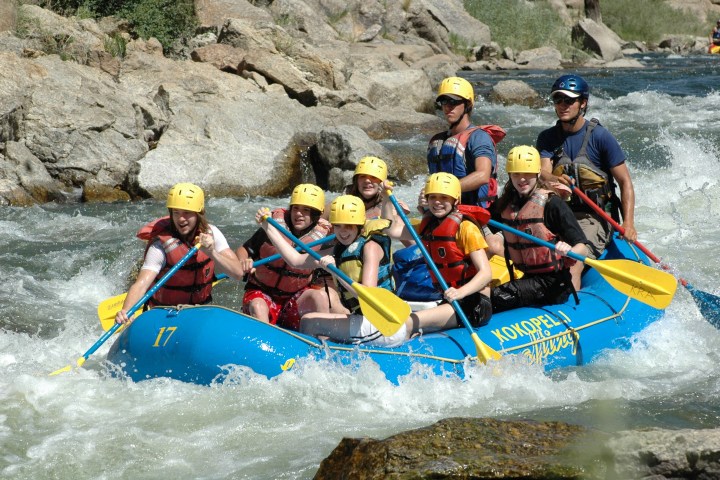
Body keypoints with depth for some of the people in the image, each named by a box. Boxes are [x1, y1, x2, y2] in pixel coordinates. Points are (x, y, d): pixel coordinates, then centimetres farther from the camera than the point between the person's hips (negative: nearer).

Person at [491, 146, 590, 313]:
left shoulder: (551, 203, -13)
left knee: (497, 298, -24)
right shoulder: (506, 204, 6)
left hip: (551, 284, -7)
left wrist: (568, 251, -37)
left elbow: (583, 249, -16)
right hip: (526, 278, 7)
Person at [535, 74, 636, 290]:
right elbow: (543, 173, -8)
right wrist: (554, 180, -34)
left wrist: (628, 224, -18)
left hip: (593, 217, -4)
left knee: (572, 266, -28)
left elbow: (625, 182, -5)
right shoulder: (547, 138, 9)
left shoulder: (599, 136, -5)